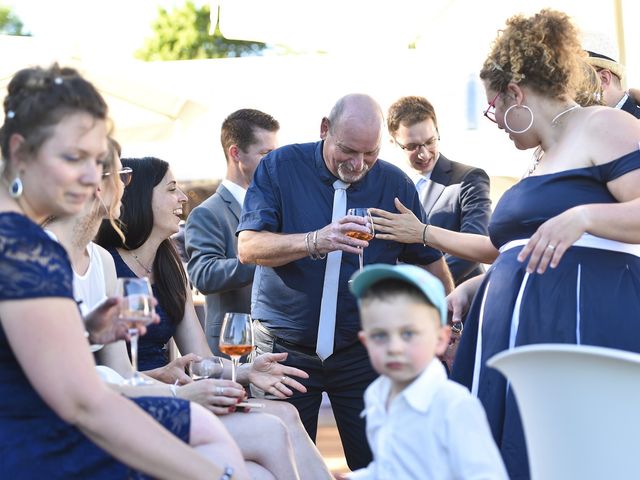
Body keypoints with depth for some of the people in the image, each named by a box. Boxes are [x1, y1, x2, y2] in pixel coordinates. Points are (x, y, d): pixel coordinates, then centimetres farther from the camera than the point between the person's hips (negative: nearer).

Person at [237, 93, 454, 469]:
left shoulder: (396, 184, 0)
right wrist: (315, 242, -30)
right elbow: (248, 247, -15)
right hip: (286, 348, -1)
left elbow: (429, 261, 9)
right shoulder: (281, 167, -5)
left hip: (361, 350, 1)